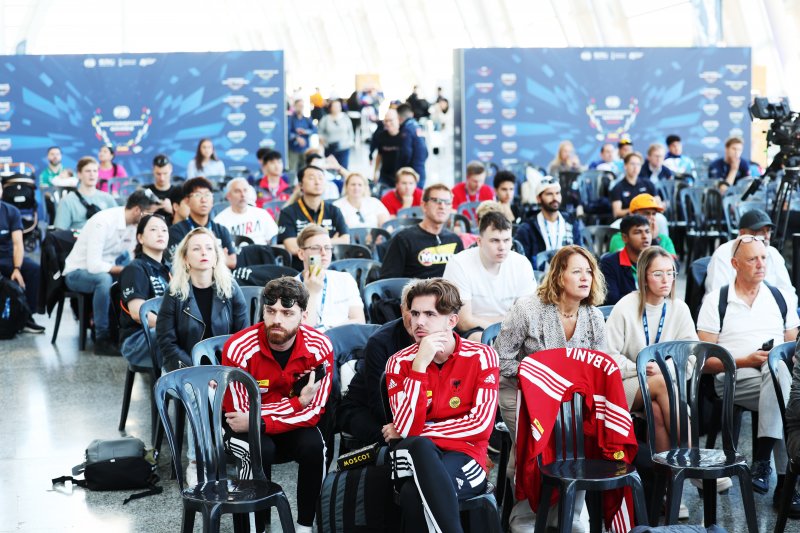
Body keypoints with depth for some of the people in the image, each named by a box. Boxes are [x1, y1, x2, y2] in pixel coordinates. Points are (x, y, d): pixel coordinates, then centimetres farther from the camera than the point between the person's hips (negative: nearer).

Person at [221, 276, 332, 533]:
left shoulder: (320, 347, -19)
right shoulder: (239, 349, -25)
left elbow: (313, 411, -19)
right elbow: (242, 411, -21)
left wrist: (258, 423, -29)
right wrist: (297, 403, -29)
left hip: (293, 425, 2)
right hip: (242, 426, -2)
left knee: (313, 445, -28)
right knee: (260, 450, -33)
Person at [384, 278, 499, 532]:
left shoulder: (481, 357, -3)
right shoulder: (400, 362, 0)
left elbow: (481, 424, -11)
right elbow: (407, 428, -13)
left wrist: (415, 433, -7)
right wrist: (420, 365, -20)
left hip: (464, 459, -2)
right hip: (417, 456, 2)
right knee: (419, 446, -37)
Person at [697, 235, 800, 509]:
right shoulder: (716, 301, 8)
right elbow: (706, 361, 3)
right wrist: (746, 360, -10)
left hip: (776, 374, 4)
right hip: (732, 379, -3)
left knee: (777, 368, -34)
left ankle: (762, 458, -30)